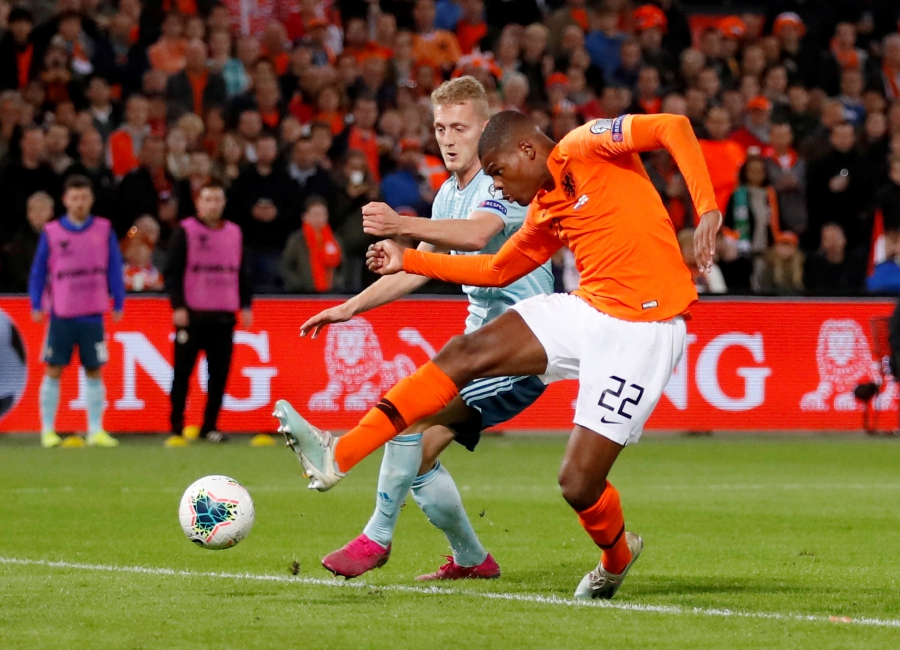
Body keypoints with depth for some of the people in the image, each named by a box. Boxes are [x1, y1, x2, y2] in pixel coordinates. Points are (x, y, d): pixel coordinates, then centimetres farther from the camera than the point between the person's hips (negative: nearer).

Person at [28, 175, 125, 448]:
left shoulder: (104, 230, 3)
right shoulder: (51, 233, 0)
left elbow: (114, 269, 6)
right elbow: (39, 271, 3)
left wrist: (118, 304, 3)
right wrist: (36, 305, -4)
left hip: (93, 313, 1)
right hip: (61, 313, -1)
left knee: (94, 371, 4)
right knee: (54, 371, 0)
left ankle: (96, 431, 10)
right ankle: (47, 430, 7)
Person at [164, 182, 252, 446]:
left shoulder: (234, 233, 15)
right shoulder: (185, 232, 0)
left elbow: (241, 272, 20)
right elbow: (172, 272, -4)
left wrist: (246, 305, 12)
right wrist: (178, 306, -13)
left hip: (224, 316, 4)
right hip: (191, 314, -4)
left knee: (220, 373, 3)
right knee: (182, 372, -2)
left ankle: (210, 427, 13)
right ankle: (176, 429, 2)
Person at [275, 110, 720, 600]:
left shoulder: (586, 147, -8)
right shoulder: (544, 214, 17)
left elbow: (673, 127, -18)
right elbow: (497, 270, 30)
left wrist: (707, 210, -29)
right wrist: (410, 261, 26)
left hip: (640, 329, -8)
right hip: (587, 309, 8)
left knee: (578, 484, -9)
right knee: (464, 353, -5)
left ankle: (616, 557, 26)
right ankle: (338, 456, -6)